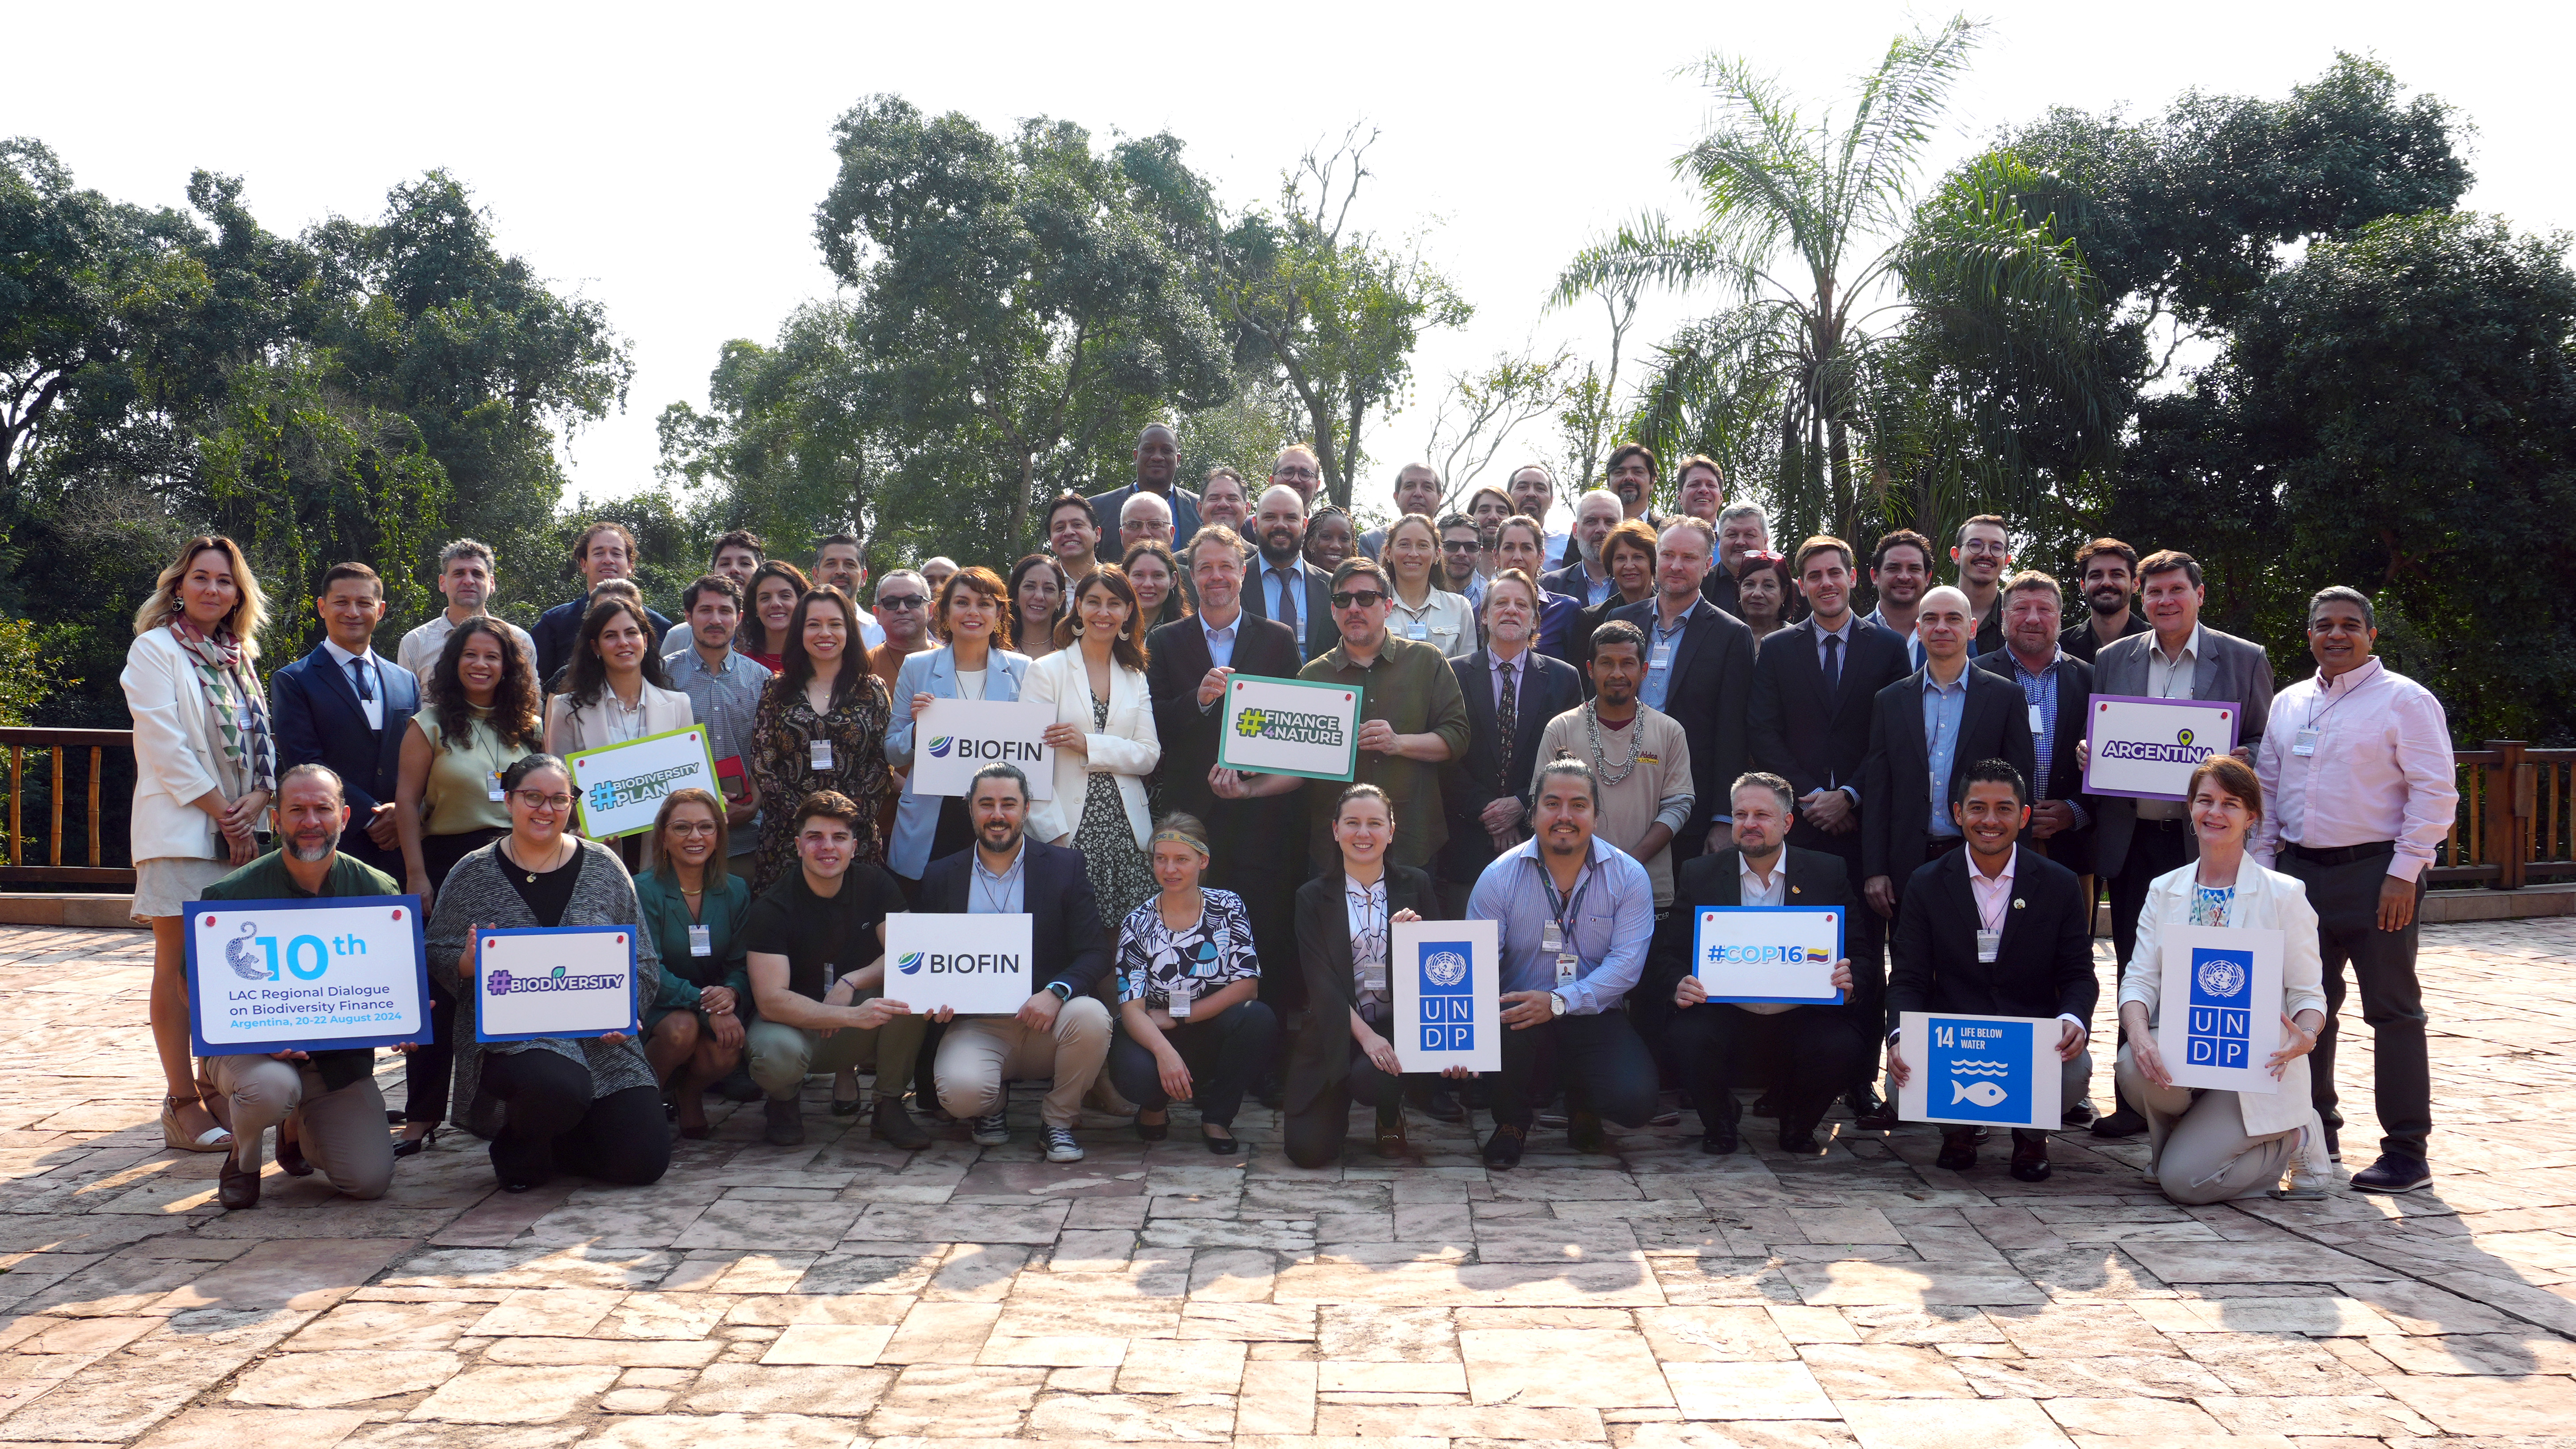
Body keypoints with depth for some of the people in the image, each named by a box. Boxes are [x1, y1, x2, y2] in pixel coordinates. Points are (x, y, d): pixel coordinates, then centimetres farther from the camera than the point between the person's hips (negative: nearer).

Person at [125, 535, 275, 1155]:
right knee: (178, 964, -4)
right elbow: (164, 744, -10)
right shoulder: (156, 649, -2)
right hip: (180, 830, -6)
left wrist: (257, 799, -4)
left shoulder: (238, 657, 17)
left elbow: (263, 741, 15)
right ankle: (183, 1106, -2)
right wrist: (221, 812, -11)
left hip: (239, 831, 6)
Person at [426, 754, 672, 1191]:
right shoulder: (472, 875, 4)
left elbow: (644, 959, 9)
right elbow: (436, 956, 7)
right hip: (510, 1036, -2)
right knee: (558, 1087, -37)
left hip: (602, 1041, 3)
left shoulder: (604, 867, 6)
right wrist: (469, 963, -15)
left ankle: (549, 1141, 24)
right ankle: (518, 1149, 1)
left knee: (644, 1162, -8)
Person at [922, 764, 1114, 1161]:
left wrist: (1056, 993, -21)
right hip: (976, 1026, 0)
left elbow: (1096, 953, -2)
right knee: (959, 1090, -31)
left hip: (1047, 1023, 0)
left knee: (1091, 1016, -33)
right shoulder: (941, 876, 10)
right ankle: (991, 1110, 10)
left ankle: (1058, 1120, -5)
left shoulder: (1065, 865, 5)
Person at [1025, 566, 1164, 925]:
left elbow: (1150, 755, 4)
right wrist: (1054, 835, -13)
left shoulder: (1135, 677, 15)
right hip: (1069, 830, -3)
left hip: (1125, 830, 3)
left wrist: (1088, 744, -12)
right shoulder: (1047, 670, 2)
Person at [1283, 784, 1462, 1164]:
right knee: (1307, 1149, -15)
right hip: (1338, 1033, 0)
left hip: (1401, 1025, 0)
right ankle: (1341, 1109, 22)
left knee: (1371, 1077, -34)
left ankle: (1391, 1117, 5)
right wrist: (1365, 1035, -20)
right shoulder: (1314, 897, 4)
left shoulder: (1415, 886, 7)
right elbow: (1321, 982, -7)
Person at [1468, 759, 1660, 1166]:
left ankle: (1582, 1105, 16)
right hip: (1521, 1020, -1)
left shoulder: (1629, 877, -3)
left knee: (1636, 1100, -25)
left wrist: (1559, 1002, -27)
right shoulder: (1500, 877, -4)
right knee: (1503, 1033, -36)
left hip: (1597, 1020, 1)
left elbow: (1626, 964, -13)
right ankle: (1511, 1121, 0)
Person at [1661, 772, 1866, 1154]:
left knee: (1844, 1048, -30)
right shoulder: (1699, 875, 5)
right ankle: (1719, 1120, 4)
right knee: (1686, 1037, -32)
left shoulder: (1829, 873, 5)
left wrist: (1848, 983, -19)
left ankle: (1797, 1123, 7)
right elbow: (1670, 953, 5)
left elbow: (1858, 951, 6)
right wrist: (1679, 987, -19)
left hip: (1802, 1014, 0)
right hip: (1726, 1014, 0)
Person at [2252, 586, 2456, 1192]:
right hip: (2301, 871, 6)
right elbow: (2267, 788, 17)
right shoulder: (2288, 704, 13)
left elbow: (2435, 794, -9)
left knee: (2392, 1010, -1)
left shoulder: (2404, 700, -5)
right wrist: (2264, 864, 9)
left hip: (2376, 873, -6)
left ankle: (2406, 1150, 4)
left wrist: (2404, 874, -15)